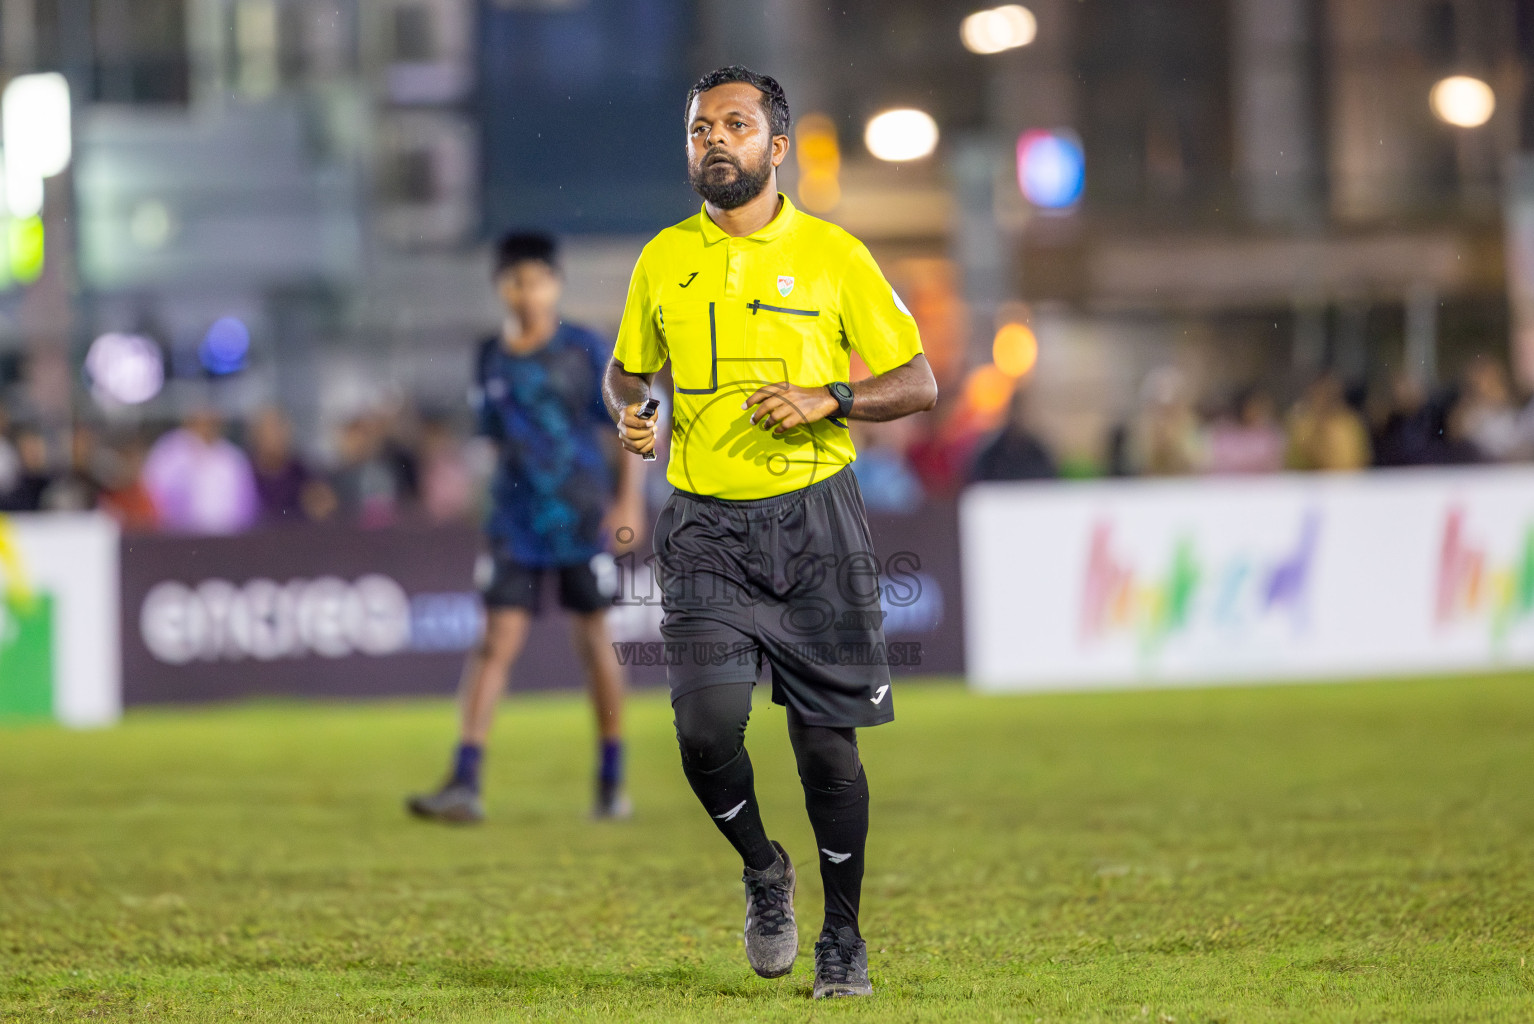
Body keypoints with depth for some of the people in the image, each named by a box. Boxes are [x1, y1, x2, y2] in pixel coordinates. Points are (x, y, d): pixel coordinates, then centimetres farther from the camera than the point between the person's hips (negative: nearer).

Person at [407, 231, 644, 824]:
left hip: (583, 519, -2)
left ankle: (612, 781, 19)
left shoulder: (585, 352, -3)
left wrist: (628, 500, -6)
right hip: (517, 527, 2)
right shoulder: (490, 360, 5)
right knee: (496, 642, -7)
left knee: (594, 641, 6)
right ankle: (464, 785, -14)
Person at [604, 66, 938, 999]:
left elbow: (919, 384, 2)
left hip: (812, 519, -1)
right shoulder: (663, 260, 7)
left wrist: (829, 399, -15)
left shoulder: (833, 256, 0)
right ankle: (763, 870, 14)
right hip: (705, 526, 1)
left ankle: (844, 938, 18)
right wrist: (628, 414, 0)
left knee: (827, 744, 0)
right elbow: (628, 368, 22)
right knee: (707, 724, -16)